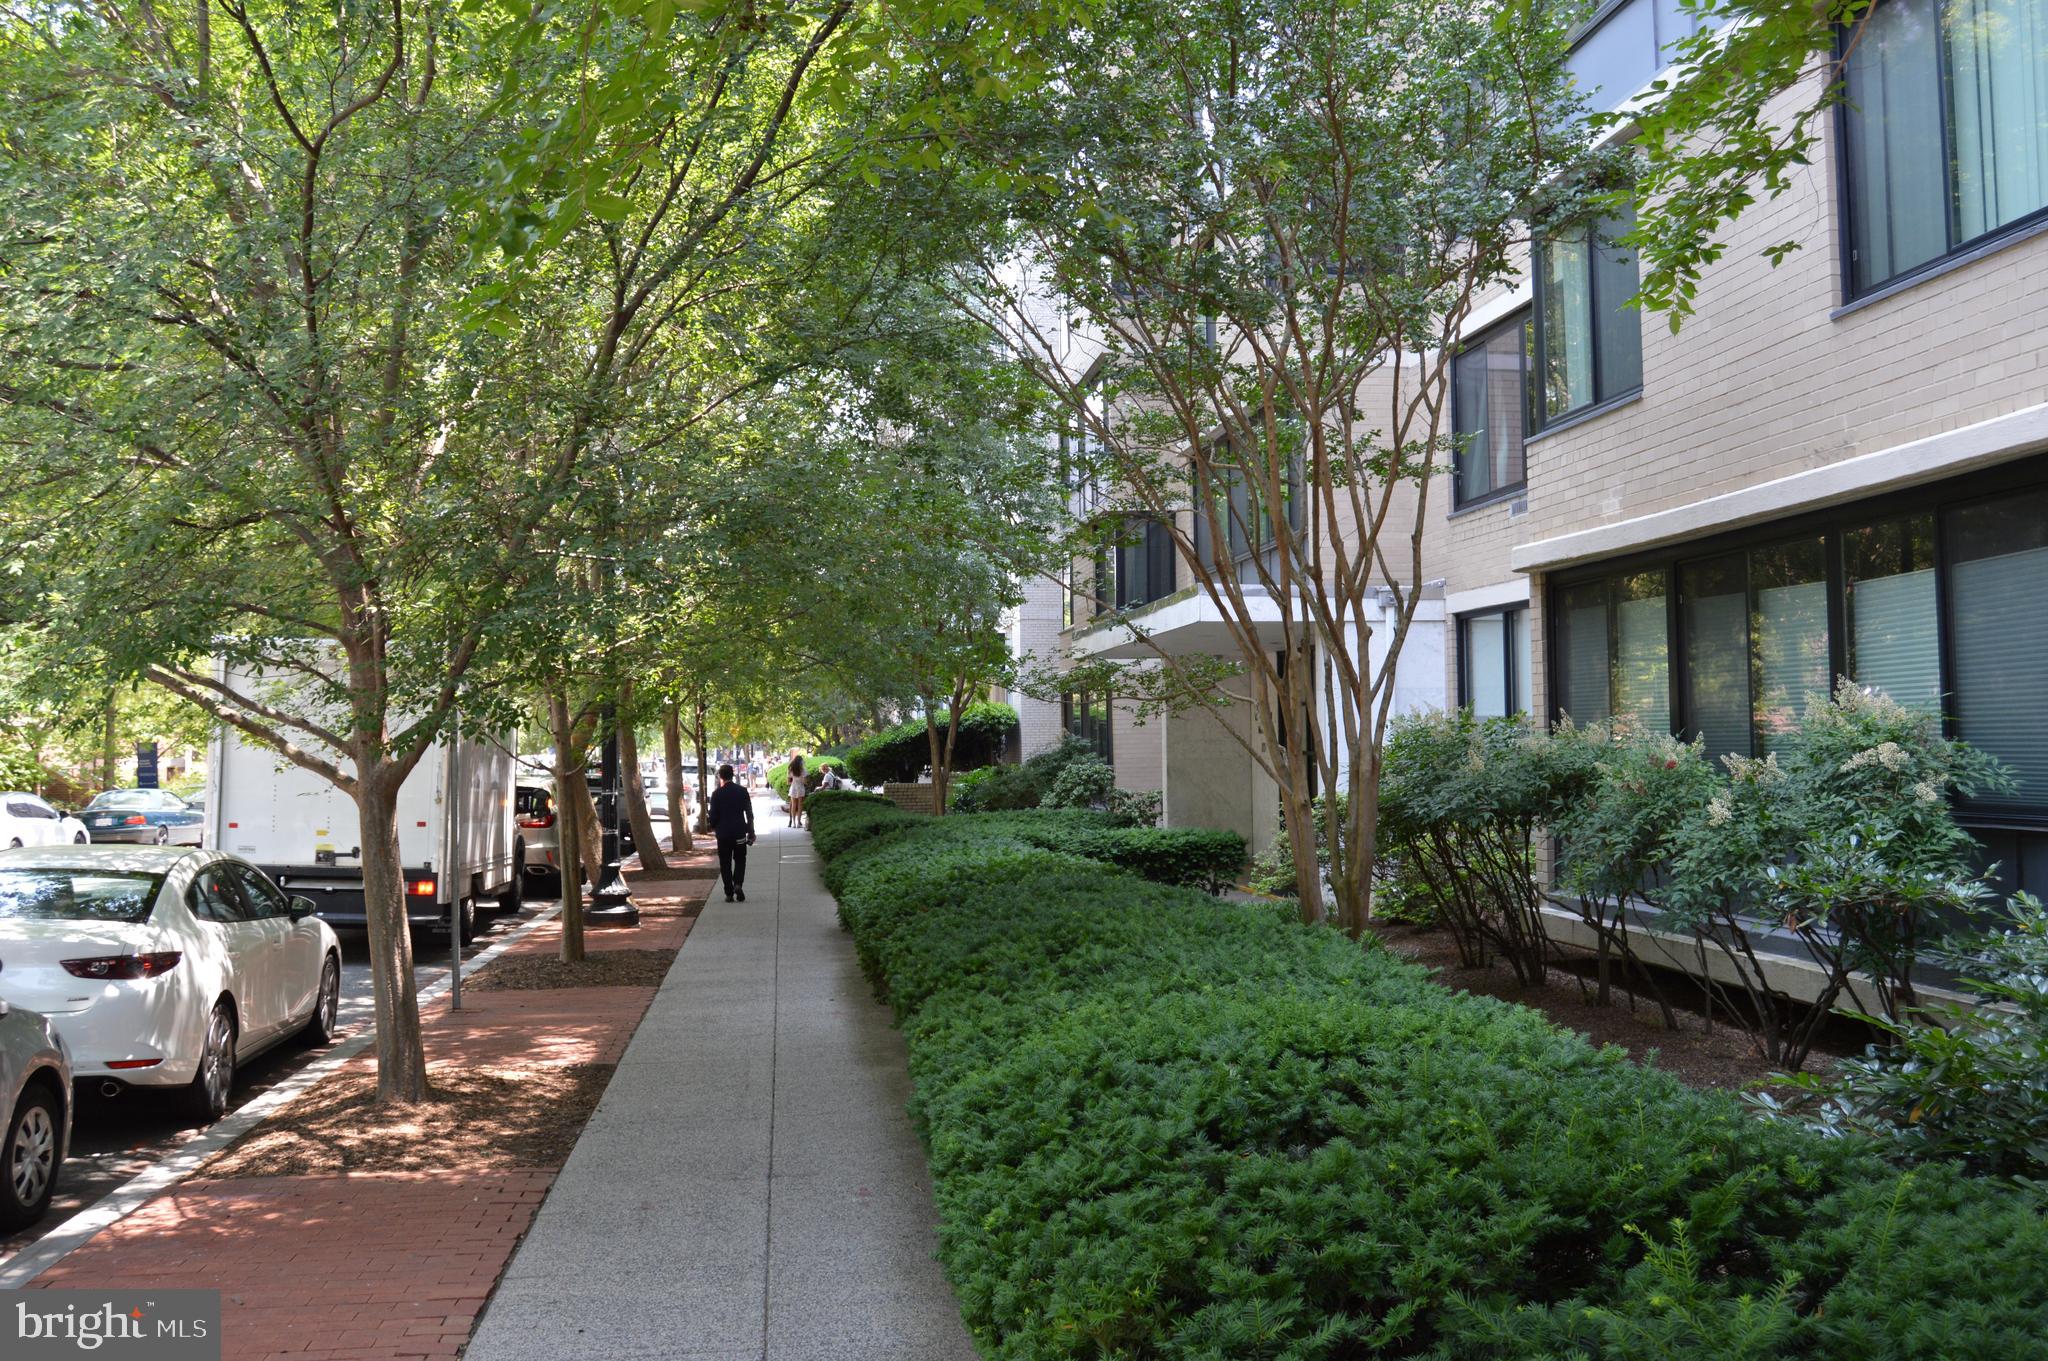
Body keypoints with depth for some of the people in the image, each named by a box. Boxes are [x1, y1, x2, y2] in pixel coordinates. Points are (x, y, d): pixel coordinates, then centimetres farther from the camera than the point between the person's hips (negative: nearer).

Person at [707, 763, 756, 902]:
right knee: (740, 860, 15)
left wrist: (714, 828, 14)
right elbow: (749, 814, 1)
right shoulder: (742, 791, -1)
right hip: (739, 832, 1)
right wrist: (751, 832, 8)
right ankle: (738, 884, -8)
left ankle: (729, 893, 4)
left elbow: (713, 815, -5)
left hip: (723, 833, -1)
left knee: (725, 863, 7)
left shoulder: (717, 793, -7)